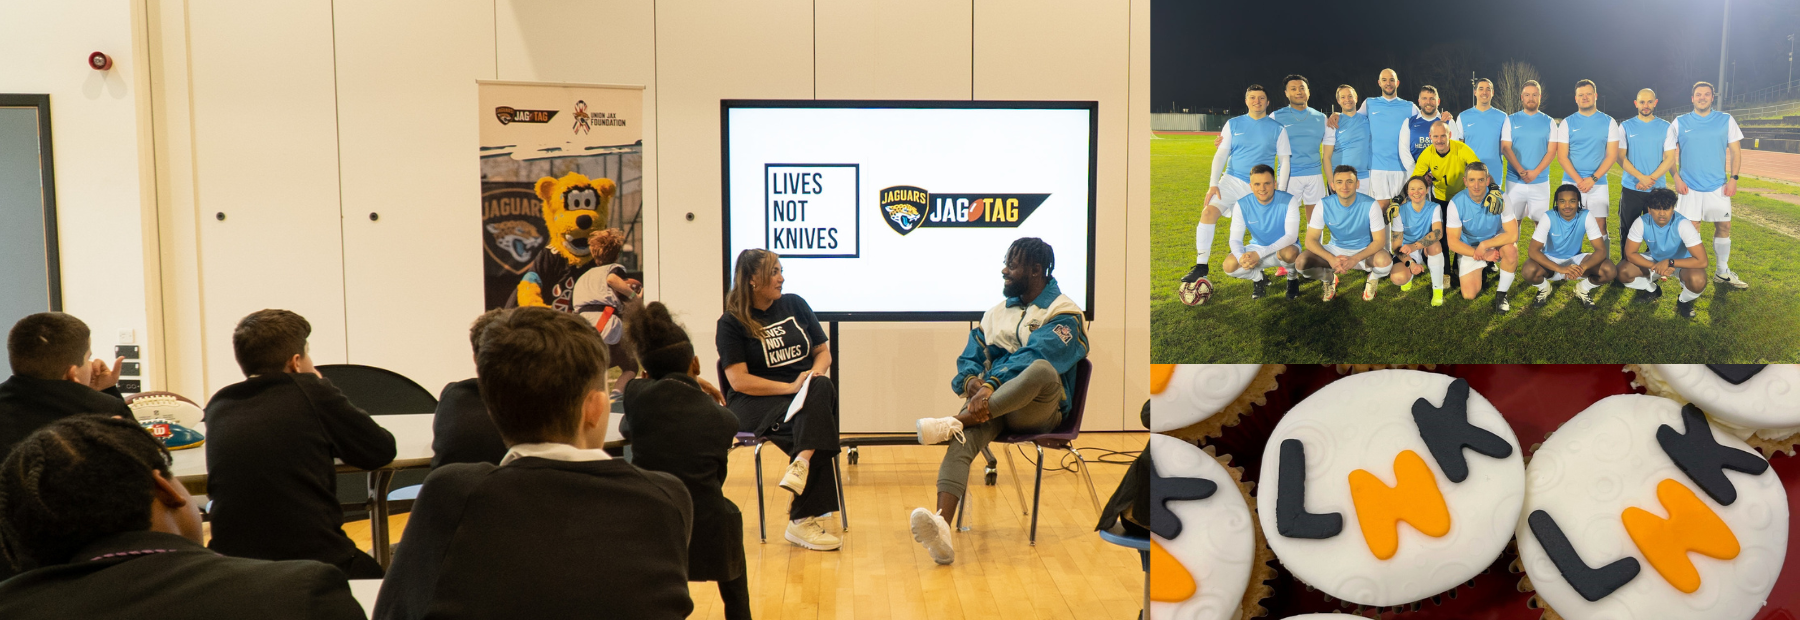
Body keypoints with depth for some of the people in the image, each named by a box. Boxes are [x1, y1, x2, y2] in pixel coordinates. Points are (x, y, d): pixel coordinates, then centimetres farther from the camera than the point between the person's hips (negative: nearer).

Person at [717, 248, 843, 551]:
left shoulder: (794, 304, 14)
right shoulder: (731, 323, 0)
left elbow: (823, 350, 18)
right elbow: (739, 380, -9)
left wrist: (817, 371, -6)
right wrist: (790, 387, -18)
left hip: (807, 395, 4)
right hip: (754, 404, -4)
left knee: (822, 388, -32)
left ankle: (801, 464, -43)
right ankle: (806, 518, -31)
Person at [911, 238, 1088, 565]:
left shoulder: (1064, 313, 2)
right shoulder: (997, 313, 23)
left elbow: (1033, 357, -14)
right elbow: (969, 358, 17)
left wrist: (991, 386, -27)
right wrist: (973, 384, -8)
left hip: (1036, 409, -4)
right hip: (991, 402, 4)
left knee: (1044, 370, -39)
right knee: (962, 440, -30)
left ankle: (954, 423, -38)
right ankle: (941, 529, -50)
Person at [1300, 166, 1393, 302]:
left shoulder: (1370, 205, -18)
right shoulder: (1324, 206, -14)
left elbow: (1379, 240, -17)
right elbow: (1311, 240, -15)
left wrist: (1354, 259, -35)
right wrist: (1331, 259, -35)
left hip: (1365, 251, -1)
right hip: (1336, 250, 1)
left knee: (1384, 261, -36)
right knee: (1302, 261, -27)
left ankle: (1373, 279, 4)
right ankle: (1329, 279, 9)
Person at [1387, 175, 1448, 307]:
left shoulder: (1434, 208, -9)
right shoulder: (1401, 211, -8)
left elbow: (1438, 233, -29)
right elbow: (1396, 246, -10)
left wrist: (1414, 246, -45)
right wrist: (1410, 263, -28)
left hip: (1427, 252, 0)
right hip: (1407, 255, 0)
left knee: (1434, 244, -36)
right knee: (1398, 278, -32)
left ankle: (1438, 289, -18)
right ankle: (1410, 275, 10)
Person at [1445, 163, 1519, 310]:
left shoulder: (1499, 198, -21)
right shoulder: (1456, 203, -20)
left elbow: (1512, 234, -24)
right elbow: (1453, 242, -16)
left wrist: (1484, 245, -32)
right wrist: (1480, 254, -24)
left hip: (1496, 241, 0)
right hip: (1469, 248, 0)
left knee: (1511, 250, -36)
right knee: (1469, 295, -10)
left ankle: (1501, 294, -12)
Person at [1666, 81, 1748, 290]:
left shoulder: (1726, 120, 4)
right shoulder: (1679, 123, 1)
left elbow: (1735, 151, 5)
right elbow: (1669, 152, 3)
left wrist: (1733, 178, -5)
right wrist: (1677, 178, -7)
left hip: (1718, 186, 2)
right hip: (1690, 187, -2)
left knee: (1724, 226, 5)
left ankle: (1722, 273, 17)